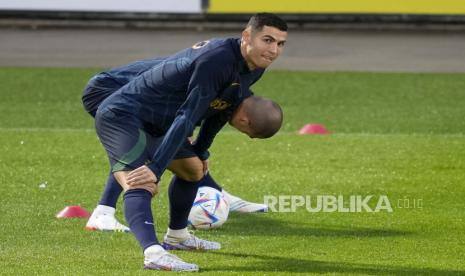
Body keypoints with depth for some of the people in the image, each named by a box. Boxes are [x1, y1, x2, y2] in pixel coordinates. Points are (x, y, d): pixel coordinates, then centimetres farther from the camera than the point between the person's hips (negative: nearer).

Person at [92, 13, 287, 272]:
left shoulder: (253, 68, 2)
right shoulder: (217, 60, -29)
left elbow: (218, 109, 19)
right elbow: (187, 118, -33)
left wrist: (201, 151, 29)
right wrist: (155, 170, -34)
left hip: (154, 123, 11)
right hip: (120, 116, -11)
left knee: (194, 169, 26)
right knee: (142, 185, -30)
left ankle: (176, 236, 45)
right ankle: (153, 253, -49)